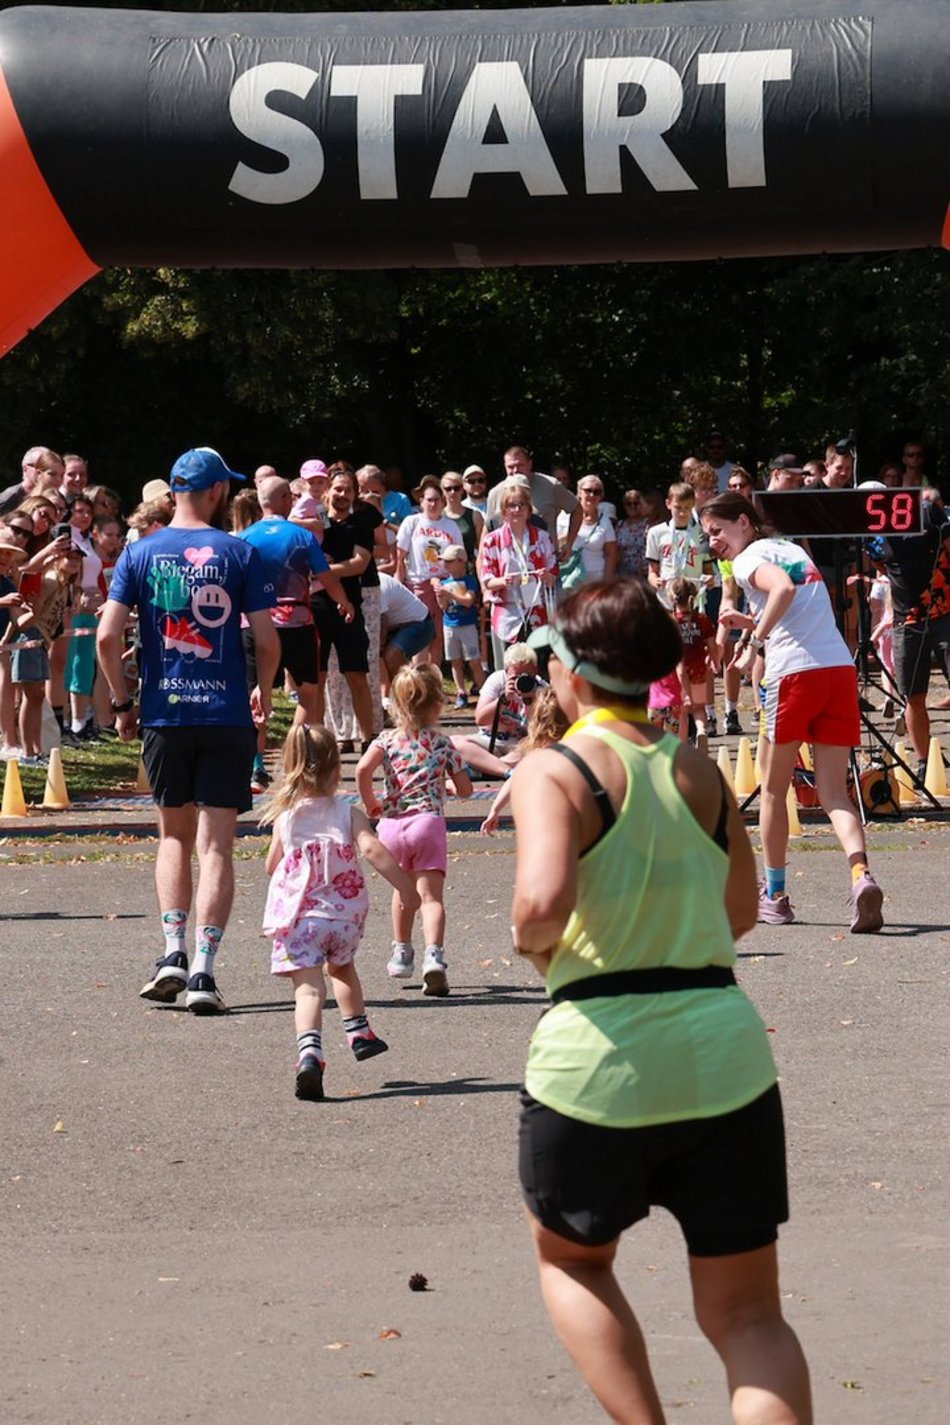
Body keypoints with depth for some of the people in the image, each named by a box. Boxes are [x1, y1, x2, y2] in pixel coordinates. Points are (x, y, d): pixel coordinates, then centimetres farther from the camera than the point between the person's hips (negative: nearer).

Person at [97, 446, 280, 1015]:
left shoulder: (140, 553, 2)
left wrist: (122, 703, 7)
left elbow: (108, 636, -5)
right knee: (217, 845, 1)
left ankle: (174, 951, 3)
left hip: (164, 716, 2)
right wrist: (264, 692, 13)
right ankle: (203, 970, -6)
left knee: (175, 836, 17)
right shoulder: (240, 553, -3)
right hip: (227, 716, -2)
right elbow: (268, 641, -5)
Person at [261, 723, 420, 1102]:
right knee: (342, 968, 31)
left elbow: (271, 867, 13)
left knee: (308, 987, -13)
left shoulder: (285, 817, 3)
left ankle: (309, 1050, -36)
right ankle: (358, 1031, 42)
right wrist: (405, 887, -13)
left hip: (298, 917, -1)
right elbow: (372, 848, -16)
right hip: (345, 914, 1)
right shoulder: (348, 813, -1)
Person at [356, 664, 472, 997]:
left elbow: (363, 768, -13)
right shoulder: (441, 743, 7)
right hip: (429, 821, -2)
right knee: (431, 895, -8)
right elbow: (465, 789, 10)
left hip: (392, 825, 2)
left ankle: (401, 953, 34)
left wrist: (370, 803, 2)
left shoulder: (388, 739, 6)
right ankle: (434, 954, -29)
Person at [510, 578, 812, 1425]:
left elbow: (543, 898, -25)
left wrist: (532, 941, -5)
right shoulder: (700, 772, 9)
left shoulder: (555, 771, -7)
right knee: (746, 1314, 9)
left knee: (570, 1259, 25)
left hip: (600, 1052, -4)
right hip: (725, 1051, 4)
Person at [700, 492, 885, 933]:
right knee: (833, 792, 3)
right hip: (841, 669, 6)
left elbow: (783, 587, -21)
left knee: (773, 789, 11)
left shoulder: (749, 558, 1)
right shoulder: (791, 549, 25)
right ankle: (861, 876, -22)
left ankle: (774, 896, 19)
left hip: (794, 673, -6)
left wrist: (754, 640, -15)